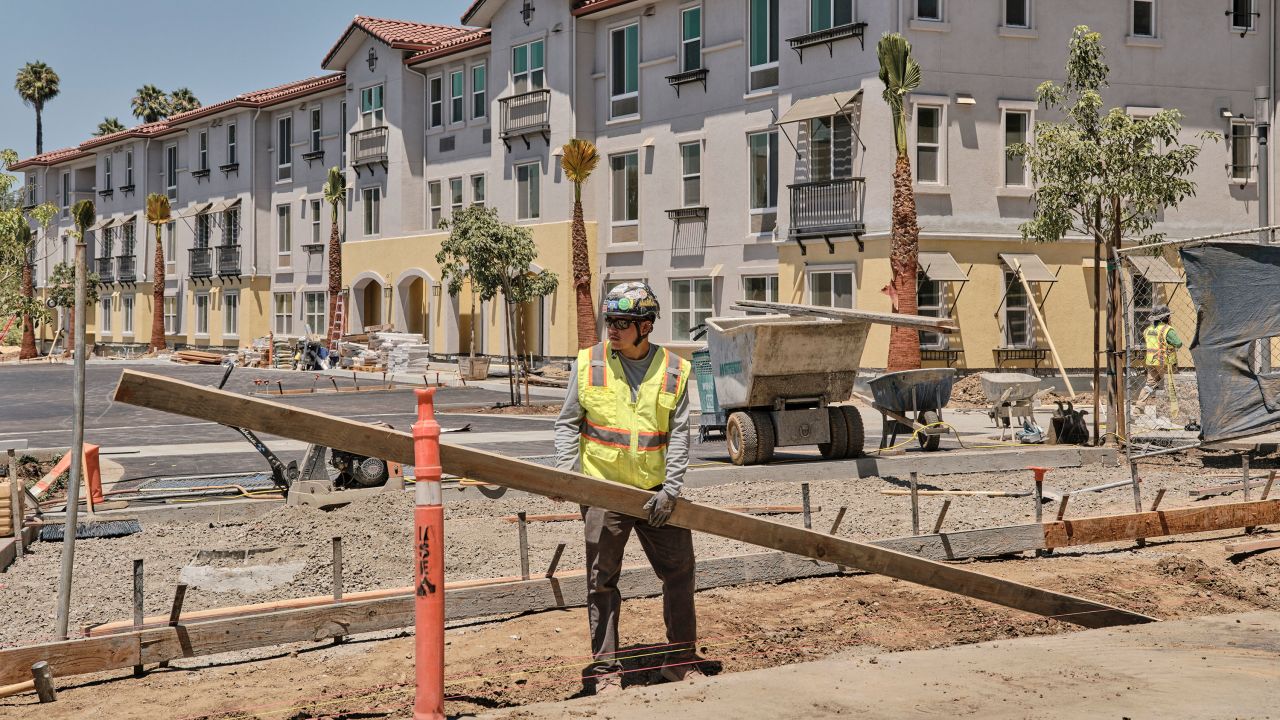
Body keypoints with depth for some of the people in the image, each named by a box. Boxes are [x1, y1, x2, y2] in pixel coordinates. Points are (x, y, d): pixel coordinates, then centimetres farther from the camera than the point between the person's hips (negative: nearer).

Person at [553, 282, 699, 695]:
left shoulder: (674, 371, 0)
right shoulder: (588, 364, -1)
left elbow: (678, 435, -1)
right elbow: (568, 423, 4)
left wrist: (671, 489, -10)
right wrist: (565, 470, -10)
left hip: (656, 492, 1)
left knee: (679, 573, 7)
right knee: (602, 581, 2)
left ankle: (681, 661, 22)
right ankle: (604, 670, 11)